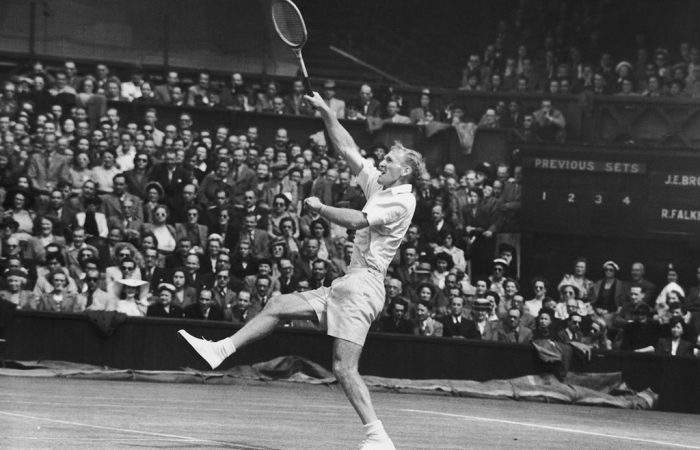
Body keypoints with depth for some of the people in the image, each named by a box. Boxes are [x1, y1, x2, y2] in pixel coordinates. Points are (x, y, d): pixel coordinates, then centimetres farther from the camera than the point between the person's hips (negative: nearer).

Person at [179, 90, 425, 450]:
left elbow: (355, 220, -21)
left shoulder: (402, 201, -11)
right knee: (279, 305, 10)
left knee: (344, 367, -16)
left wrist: (319, 207, -7)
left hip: (363, 284, -10)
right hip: (347, 284, 10)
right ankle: (221, 350, 14)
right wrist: (326, 112, 15)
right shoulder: (378, 186, 15)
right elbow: (347, 149, 19)